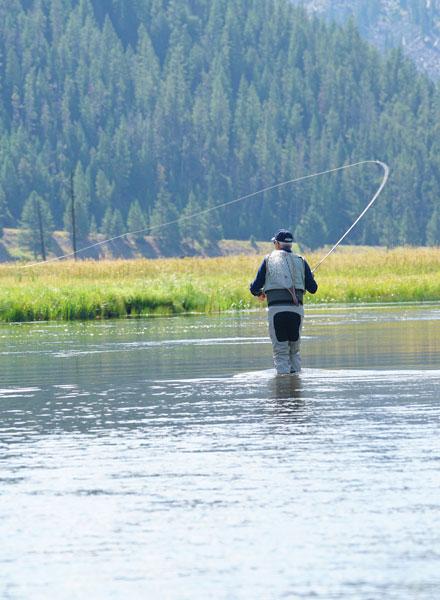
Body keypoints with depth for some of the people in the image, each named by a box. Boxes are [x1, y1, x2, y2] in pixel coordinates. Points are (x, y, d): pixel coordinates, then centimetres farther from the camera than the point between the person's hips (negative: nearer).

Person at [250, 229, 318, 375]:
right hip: (297, 309, 2)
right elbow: (313, 288, 14)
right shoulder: (300, 261, 12)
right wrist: (309, 278, 37)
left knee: (280, 352, 2)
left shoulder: (269, 260, 9)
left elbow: (254, 288, 9)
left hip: (276, 309, -2)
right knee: (294, 350, 17)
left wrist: (259, 293, 33)